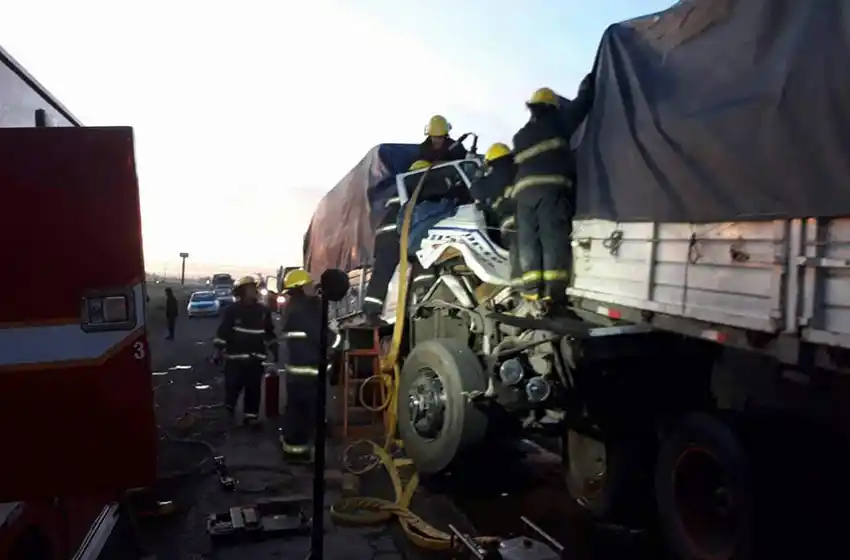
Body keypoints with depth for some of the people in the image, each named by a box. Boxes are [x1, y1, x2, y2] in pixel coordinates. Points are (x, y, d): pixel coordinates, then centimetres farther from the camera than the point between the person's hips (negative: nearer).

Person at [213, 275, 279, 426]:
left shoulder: (263, 310, 9)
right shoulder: (232, 310, -4)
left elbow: (269, 332, 16)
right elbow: (223, 331, -4)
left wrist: (274, 350, 13)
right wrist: (218, 350, -9)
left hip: (256, 358, 3)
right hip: (235, 357, -3)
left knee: (254, 389, 4)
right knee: (232, 388, -1)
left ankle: (251, 417, 15)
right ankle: (226, 416, 22)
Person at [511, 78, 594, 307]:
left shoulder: (519, 136, 29)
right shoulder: (555, 123, 14)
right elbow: (581, 105, 19)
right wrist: (589, 83, 33)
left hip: (523, 188, 5)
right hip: (552, 185, -4)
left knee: (527, 240, -2)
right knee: (554, 238, -11)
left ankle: (531, 290, -12)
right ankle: (554, 290, -19)